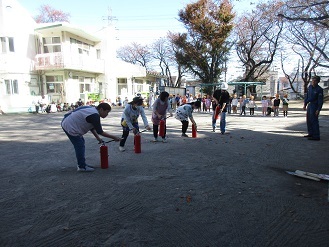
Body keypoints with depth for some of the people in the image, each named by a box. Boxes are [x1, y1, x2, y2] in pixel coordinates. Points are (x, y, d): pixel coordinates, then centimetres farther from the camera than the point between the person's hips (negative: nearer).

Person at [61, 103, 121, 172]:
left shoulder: (92, 110, 9)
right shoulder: (95, 115, -23)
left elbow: (92, 127, 17)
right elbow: (100, 131, -21)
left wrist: (98, 138, 13)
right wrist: (114, 137, -16)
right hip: (69, 126, -11)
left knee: (80, 144, 17)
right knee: (80, 145, -6)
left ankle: (82, 164, 26)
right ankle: (82, 166, 4)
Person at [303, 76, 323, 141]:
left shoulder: (319, 89, -13)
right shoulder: (310, 87, 8)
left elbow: (320, 100, -15)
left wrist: (318, 110, -20)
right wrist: (305, 105, 12)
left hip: (314, 106, -8)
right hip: (309, 105, 8)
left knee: (314, 121, -9)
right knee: (308, 120, 13)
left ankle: (316, 136, -5)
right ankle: (311, 133, 25)